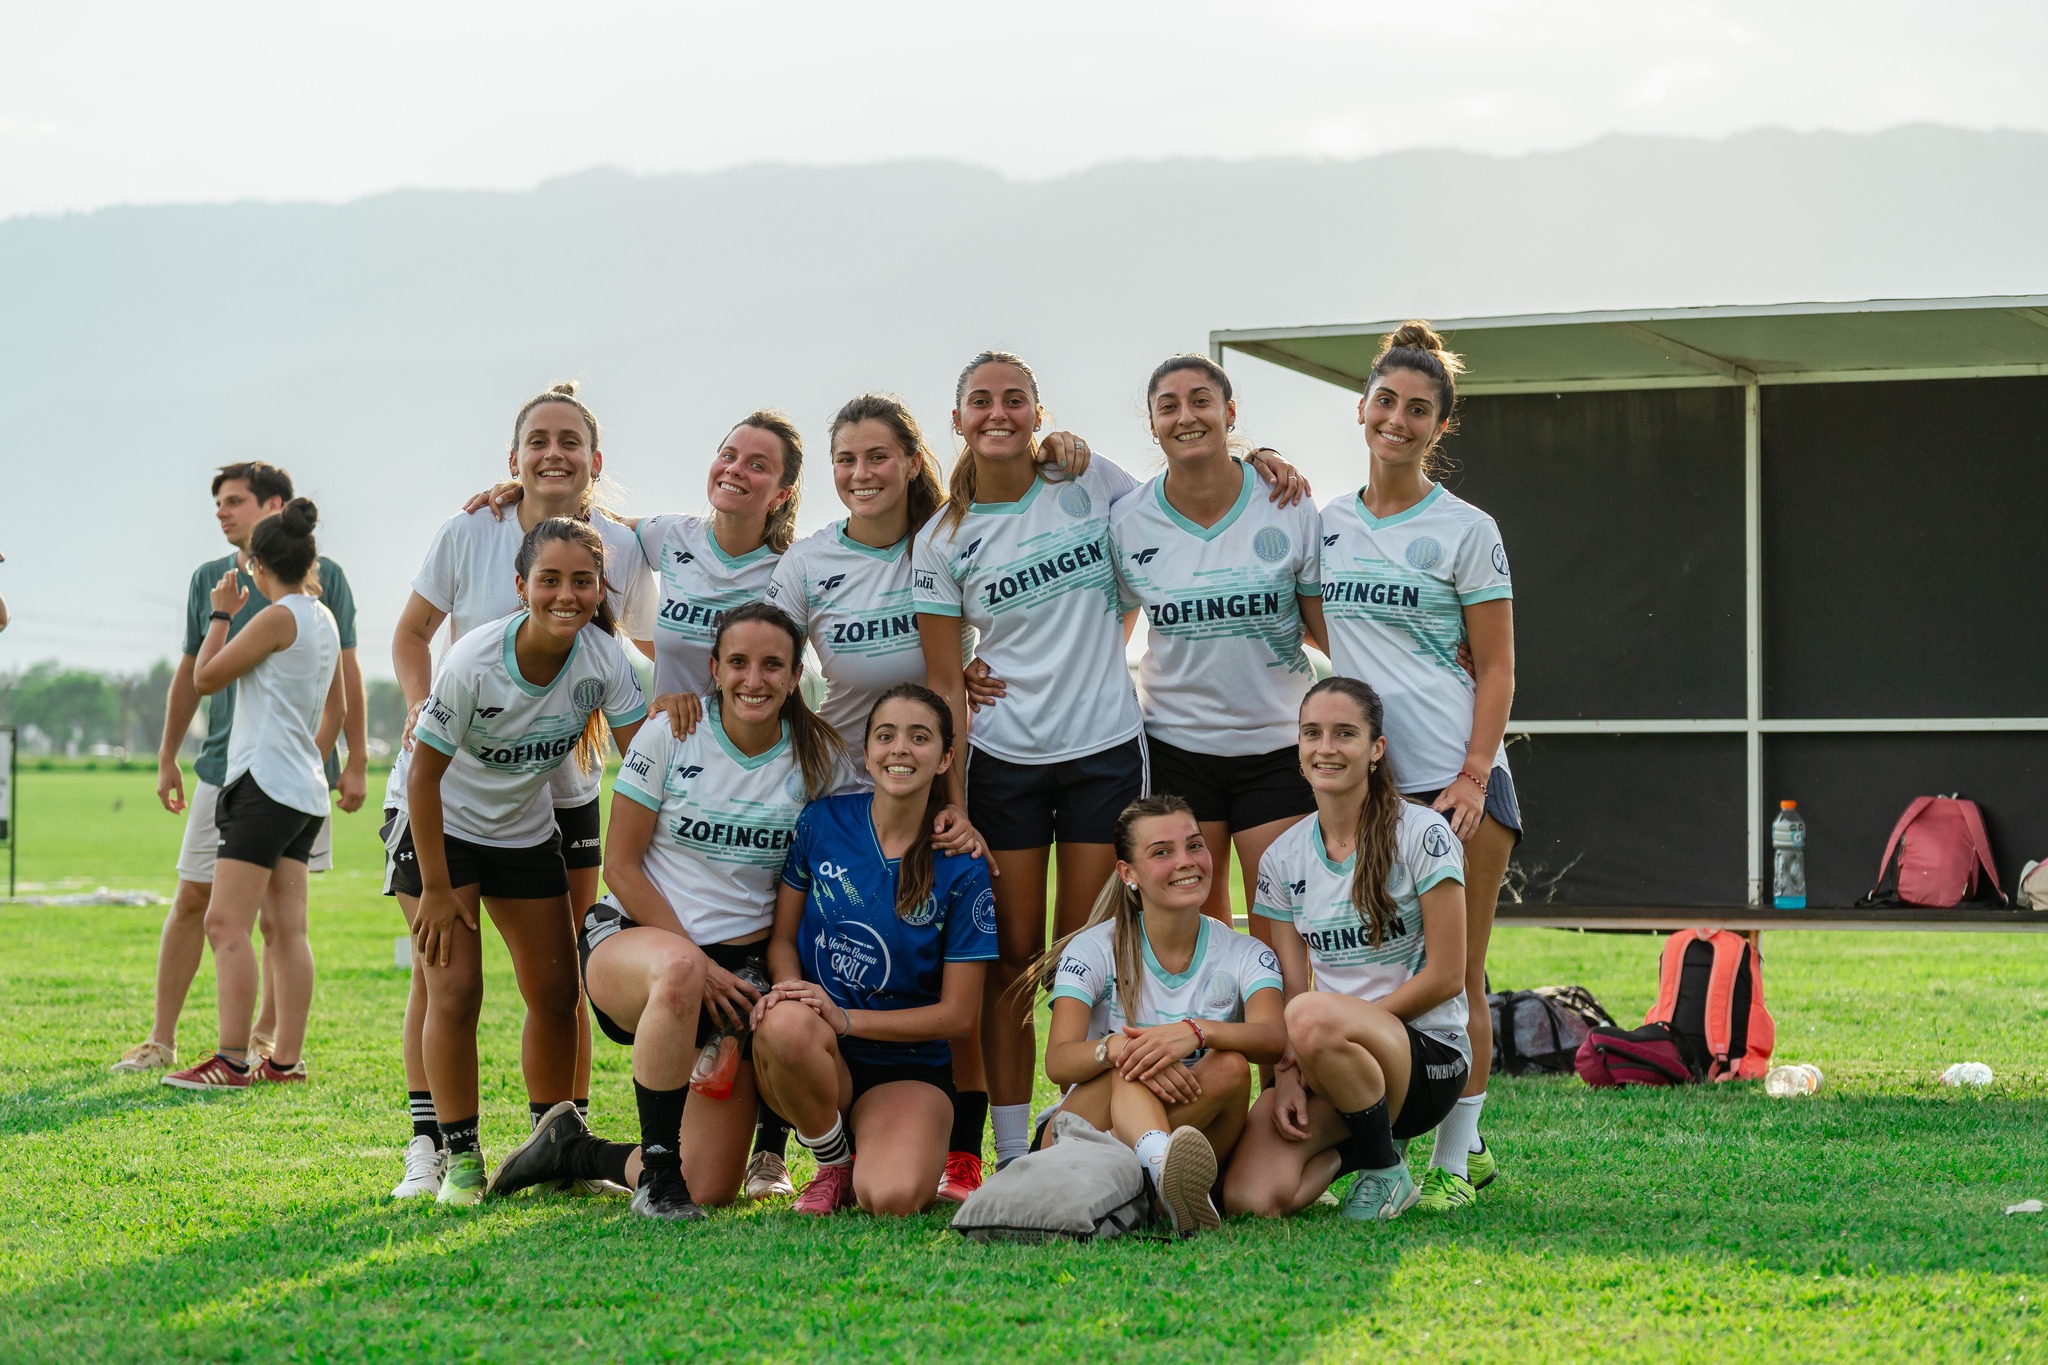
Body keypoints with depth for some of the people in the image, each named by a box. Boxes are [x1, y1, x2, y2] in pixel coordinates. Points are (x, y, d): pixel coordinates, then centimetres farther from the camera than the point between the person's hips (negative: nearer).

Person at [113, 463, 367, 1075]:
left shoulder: (321, 577, 0)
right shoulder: (208, 579, 9)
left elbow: (346, 673, 2)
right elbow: (190, 673, 16)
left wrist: (356, 762, -2)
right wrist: (167, 759, 15)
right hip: (224, 766, 3)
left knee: (280, 911, 3)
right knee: (191, 900, 1)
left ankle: (266, 1037, 13)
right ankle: (161, 1040, 7)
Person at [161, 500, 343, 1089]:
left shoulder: (278, 617, -11)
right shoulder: (324, 620, 15)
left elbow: (205, 677, -5)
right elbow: (336, 707, 26)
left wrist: (221, 613, 6)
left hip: (265, 785, -9)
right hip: (305, 794, 9)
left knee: (226, 923, -11)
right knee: (287, 929, 7)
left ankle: (232, 1061, -16)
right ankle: (287, 1059, 6)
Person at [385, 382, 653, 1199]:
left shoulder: (622, 549, -4)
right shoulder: (469, 534, -8)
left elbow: (645, 649, 13)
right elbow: (412, 632, 5)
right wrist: (423, 710, -11)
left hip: (560, 787, 1)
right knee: (439, 967, -3)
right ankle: (428, 1146, 5)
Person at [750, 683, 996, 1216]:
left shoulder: (961, 869, -6)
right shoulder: (822, 821, -1)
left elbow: (958, 1014, -6)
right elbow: (782, 936, 7)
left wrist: (846, 1018, -18)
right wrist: (791, 991, -17)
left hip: (907, 1068, -1)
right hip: (818, 1057, 2)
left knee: (891, 1199, -31)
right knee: (785, 1023, -37)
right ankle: (834, 1165, -6)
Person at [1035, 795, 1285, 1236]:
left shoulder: (1244, 955, 3)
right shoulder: (1095, 951, 0)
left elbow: (1274, 1039, -19)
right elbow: (1057, 1061, -16)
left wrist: (1197, 1032, -40)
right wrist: (1118, 1047, -39)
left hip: (1196, 1132, 1)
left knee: (1230, 1067, -28)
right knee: (1136, 1062, -33)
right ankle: (1163, 1163, -65)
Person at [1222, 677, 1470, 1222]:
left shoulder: (1422, 835, -6)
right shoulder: (1283, 859, 8)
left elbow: (1445, 977, -9)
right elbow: (1289, 990, 6)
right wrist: (1287, 1075, -14)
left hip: (1427, 1053, -4)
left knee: (1314, 1018, -39)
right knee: (1249, 1198, -25)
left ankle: (1386, 1172, -13)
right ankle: (1350, 1147, 9)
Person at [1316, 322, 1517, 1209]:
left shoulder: (1464, 531, -1)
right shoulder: (1328, 525, 12)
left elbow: (1496, 669, -4)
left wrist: (1472, 778, -13)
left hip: (1455, 777, -4)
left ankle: (1455, 1154, 8)